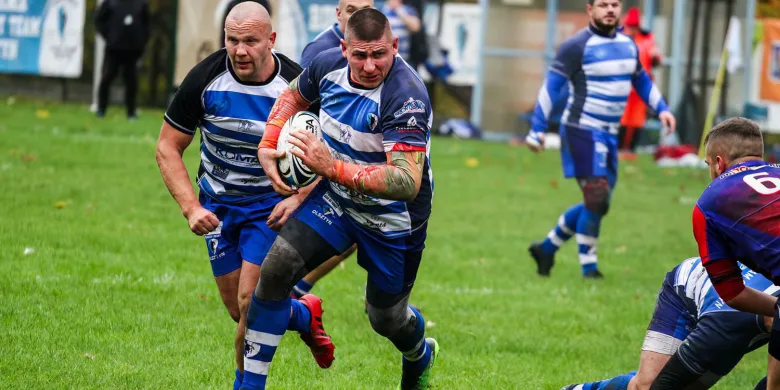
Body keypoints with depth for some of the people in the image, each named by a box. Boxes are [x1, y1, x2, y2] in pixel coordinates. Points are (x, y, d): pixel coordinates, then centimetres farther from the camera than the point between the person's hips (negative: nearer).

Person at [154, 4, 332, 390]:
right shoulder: (205, 79, -16)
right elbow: (168, 147, -7)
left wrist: (297, 198, -21)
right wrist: (190, 207, -18)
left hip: (272, 206, -3)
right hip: (218, 206, 3)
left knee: (251, 303, -15)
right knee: (239, 310, 8)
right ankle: (304, 315, 39)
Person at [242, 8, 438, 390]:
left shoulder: (407, 97, -34)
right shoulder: (328, 64, -14)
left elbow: (407, 182, -43)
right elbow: (293, 96, 12)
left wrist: (333, 168, -50)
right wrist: (267, 146, -4)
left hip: (392, 221, -5)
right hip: (335, 198, 5)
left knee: (386, 318, 14)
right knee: (275, 269, -14)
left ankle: (421, 356, 53)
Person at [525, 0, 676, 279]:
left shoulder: (627, 45, 11)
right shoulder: (577, 46, -11)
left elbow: (641, 81, 26)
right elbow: (551, 86, -11)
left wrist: (661, 109, 11)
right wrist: (537, 129, -16)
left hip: (608, 135, 8)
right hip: (583, 131, -8)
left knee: (599, 204, 10)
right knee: (596, 199, -13)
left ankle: (546, 248, 24)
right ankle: (588, 264, 1)